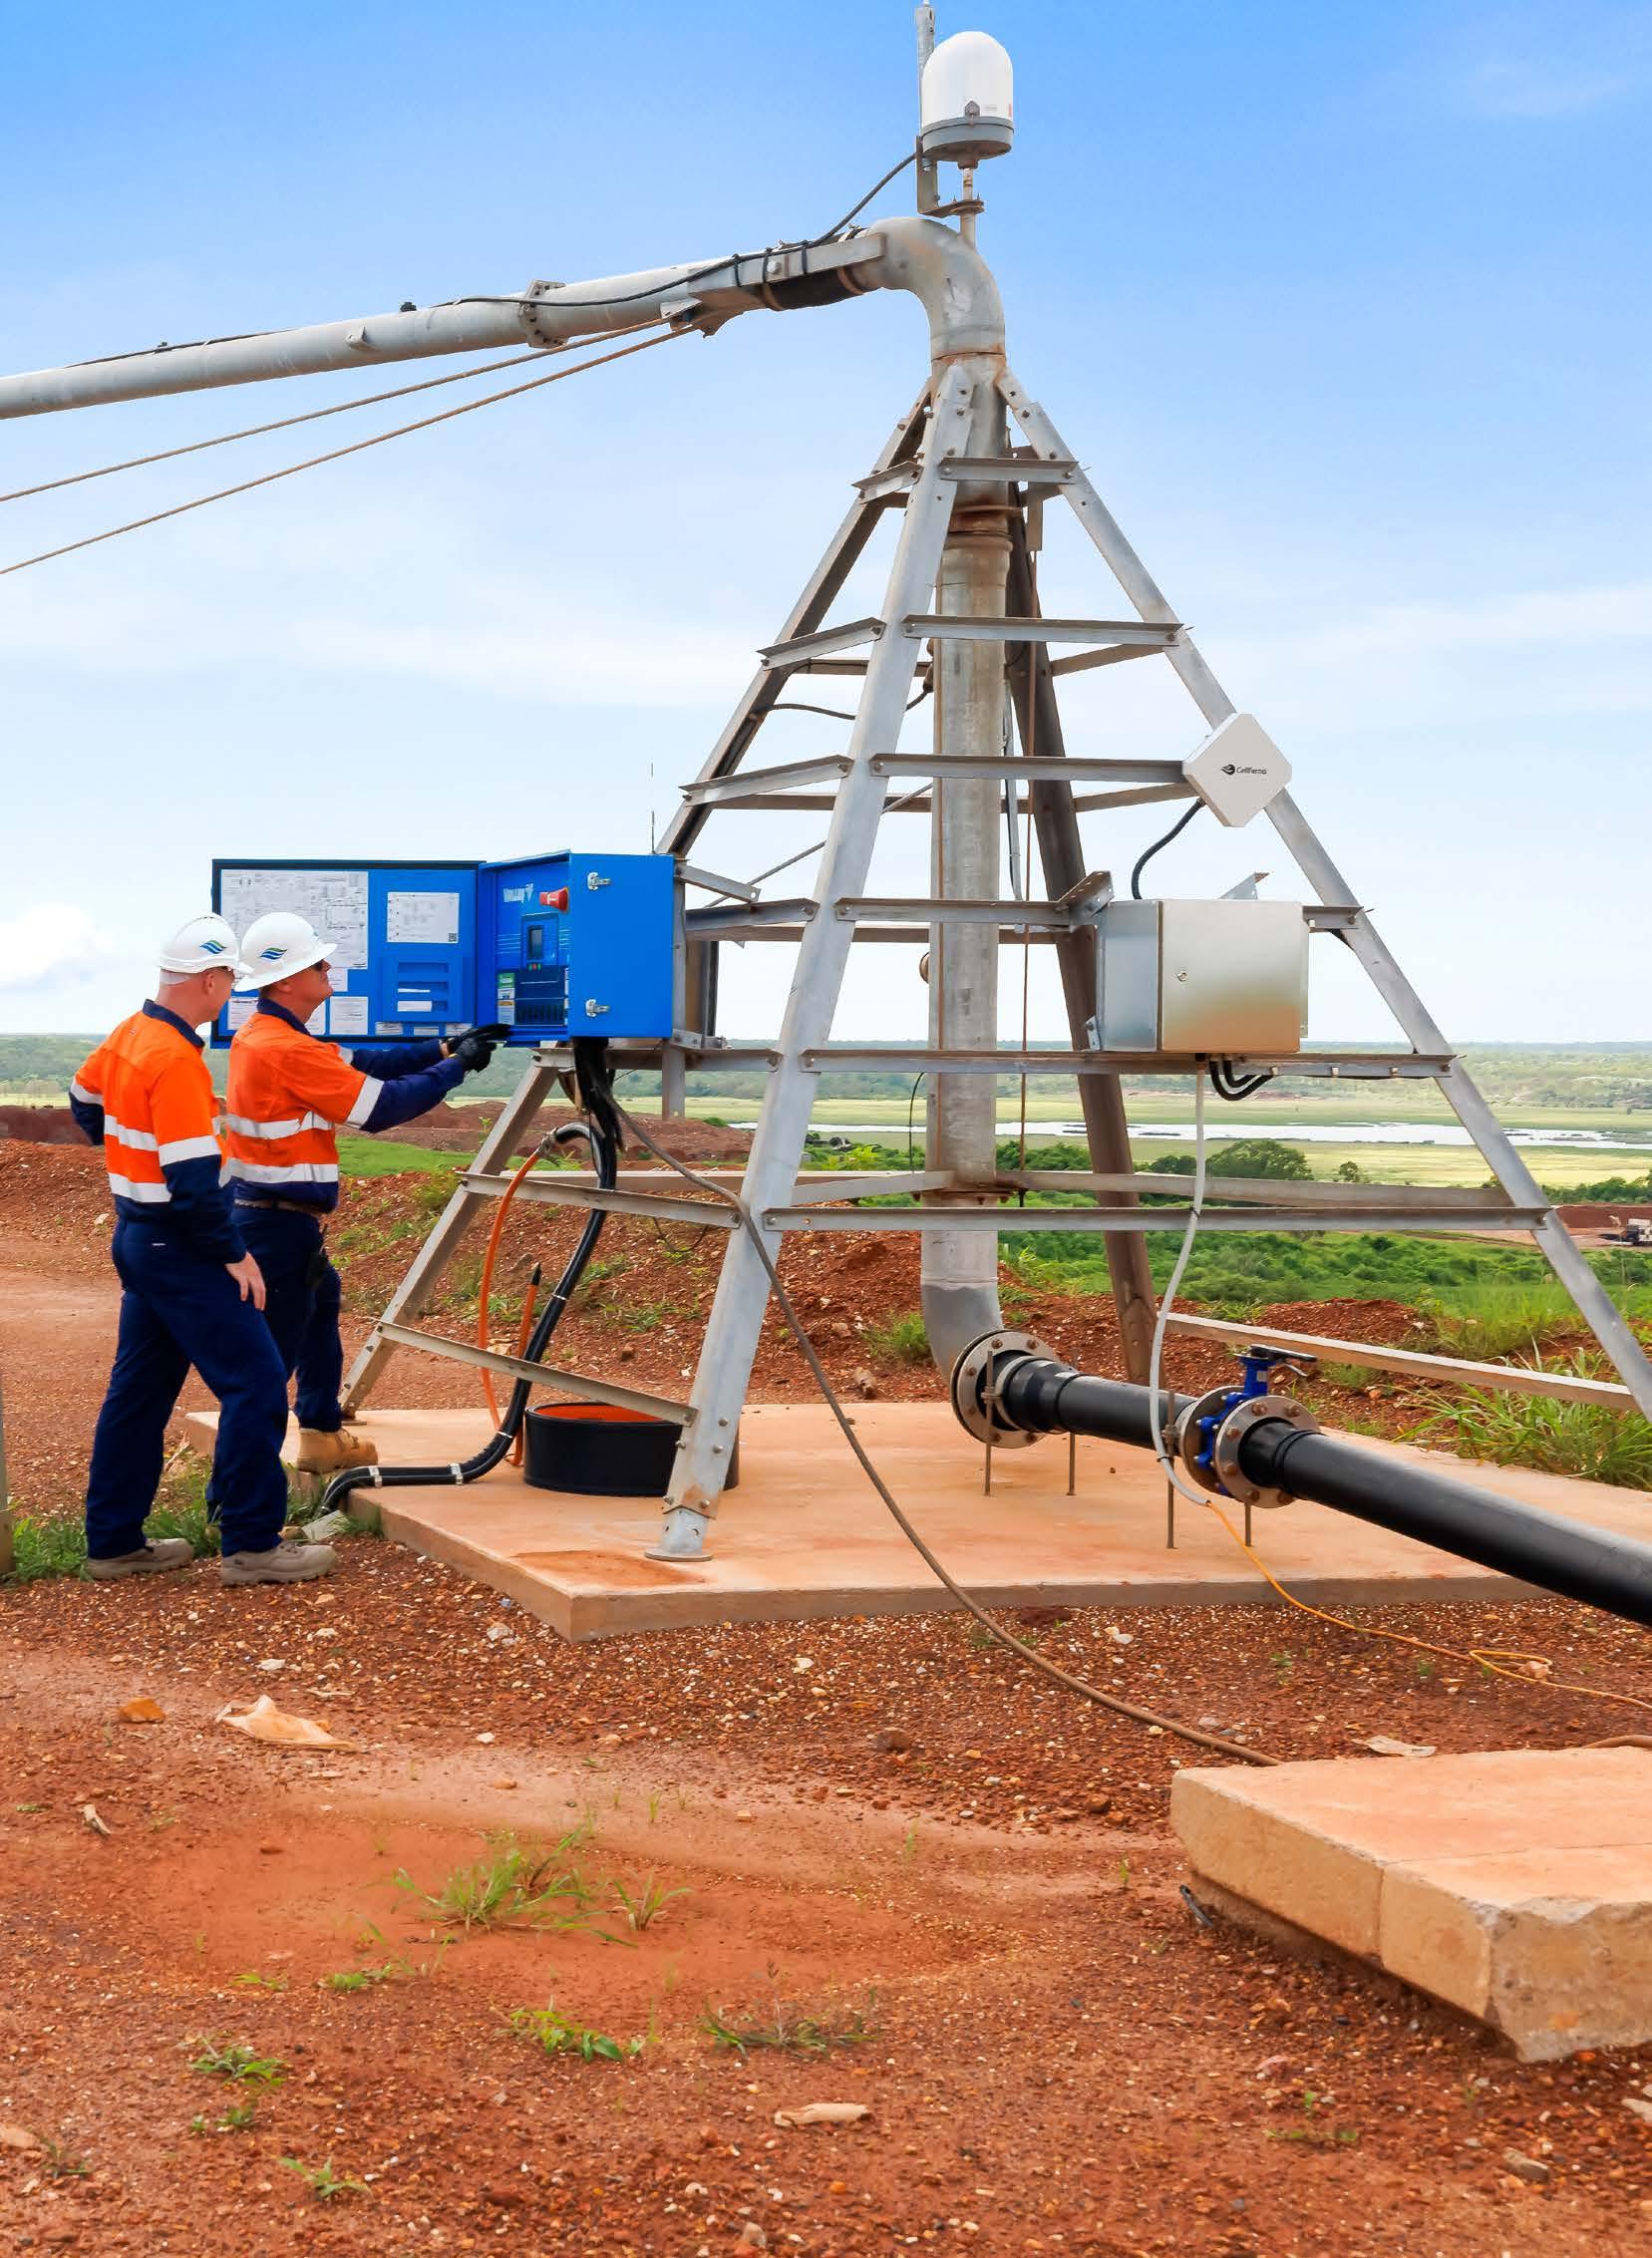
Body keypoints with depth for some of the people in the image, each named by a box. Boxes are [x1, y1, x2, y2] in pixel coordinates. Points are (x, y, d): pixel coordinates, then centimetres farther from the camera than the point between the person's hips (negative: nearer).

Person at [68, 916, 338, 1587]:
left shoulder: (128, 1036, 6)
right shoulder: (176, 1060, -22)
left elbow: (85, 1100, 25)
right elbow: (192, 1177, -25)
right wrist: (234, 1253, -17)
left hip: (138, 1236, 10)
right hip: (179, 1247, -10)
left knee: (139, 1390, 15)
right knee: (255, 1384, -6)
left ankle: (113, 1542, 21)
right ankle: (251, 1545, -4)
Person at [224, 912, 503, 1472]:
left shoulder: (259, 1034, 9)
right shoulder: (288, 1051, -22)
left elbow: (360, 1063, 11)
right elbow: (380, 1106, -18)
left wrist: (442, 1049, 6)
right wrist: (455, 1067, -7)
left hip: (259, 1210, 10)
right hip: (281, 1221, -10)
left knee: (321, 1303, 25)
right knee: (272, 1353, -6)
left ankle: (322, 1436, 34)